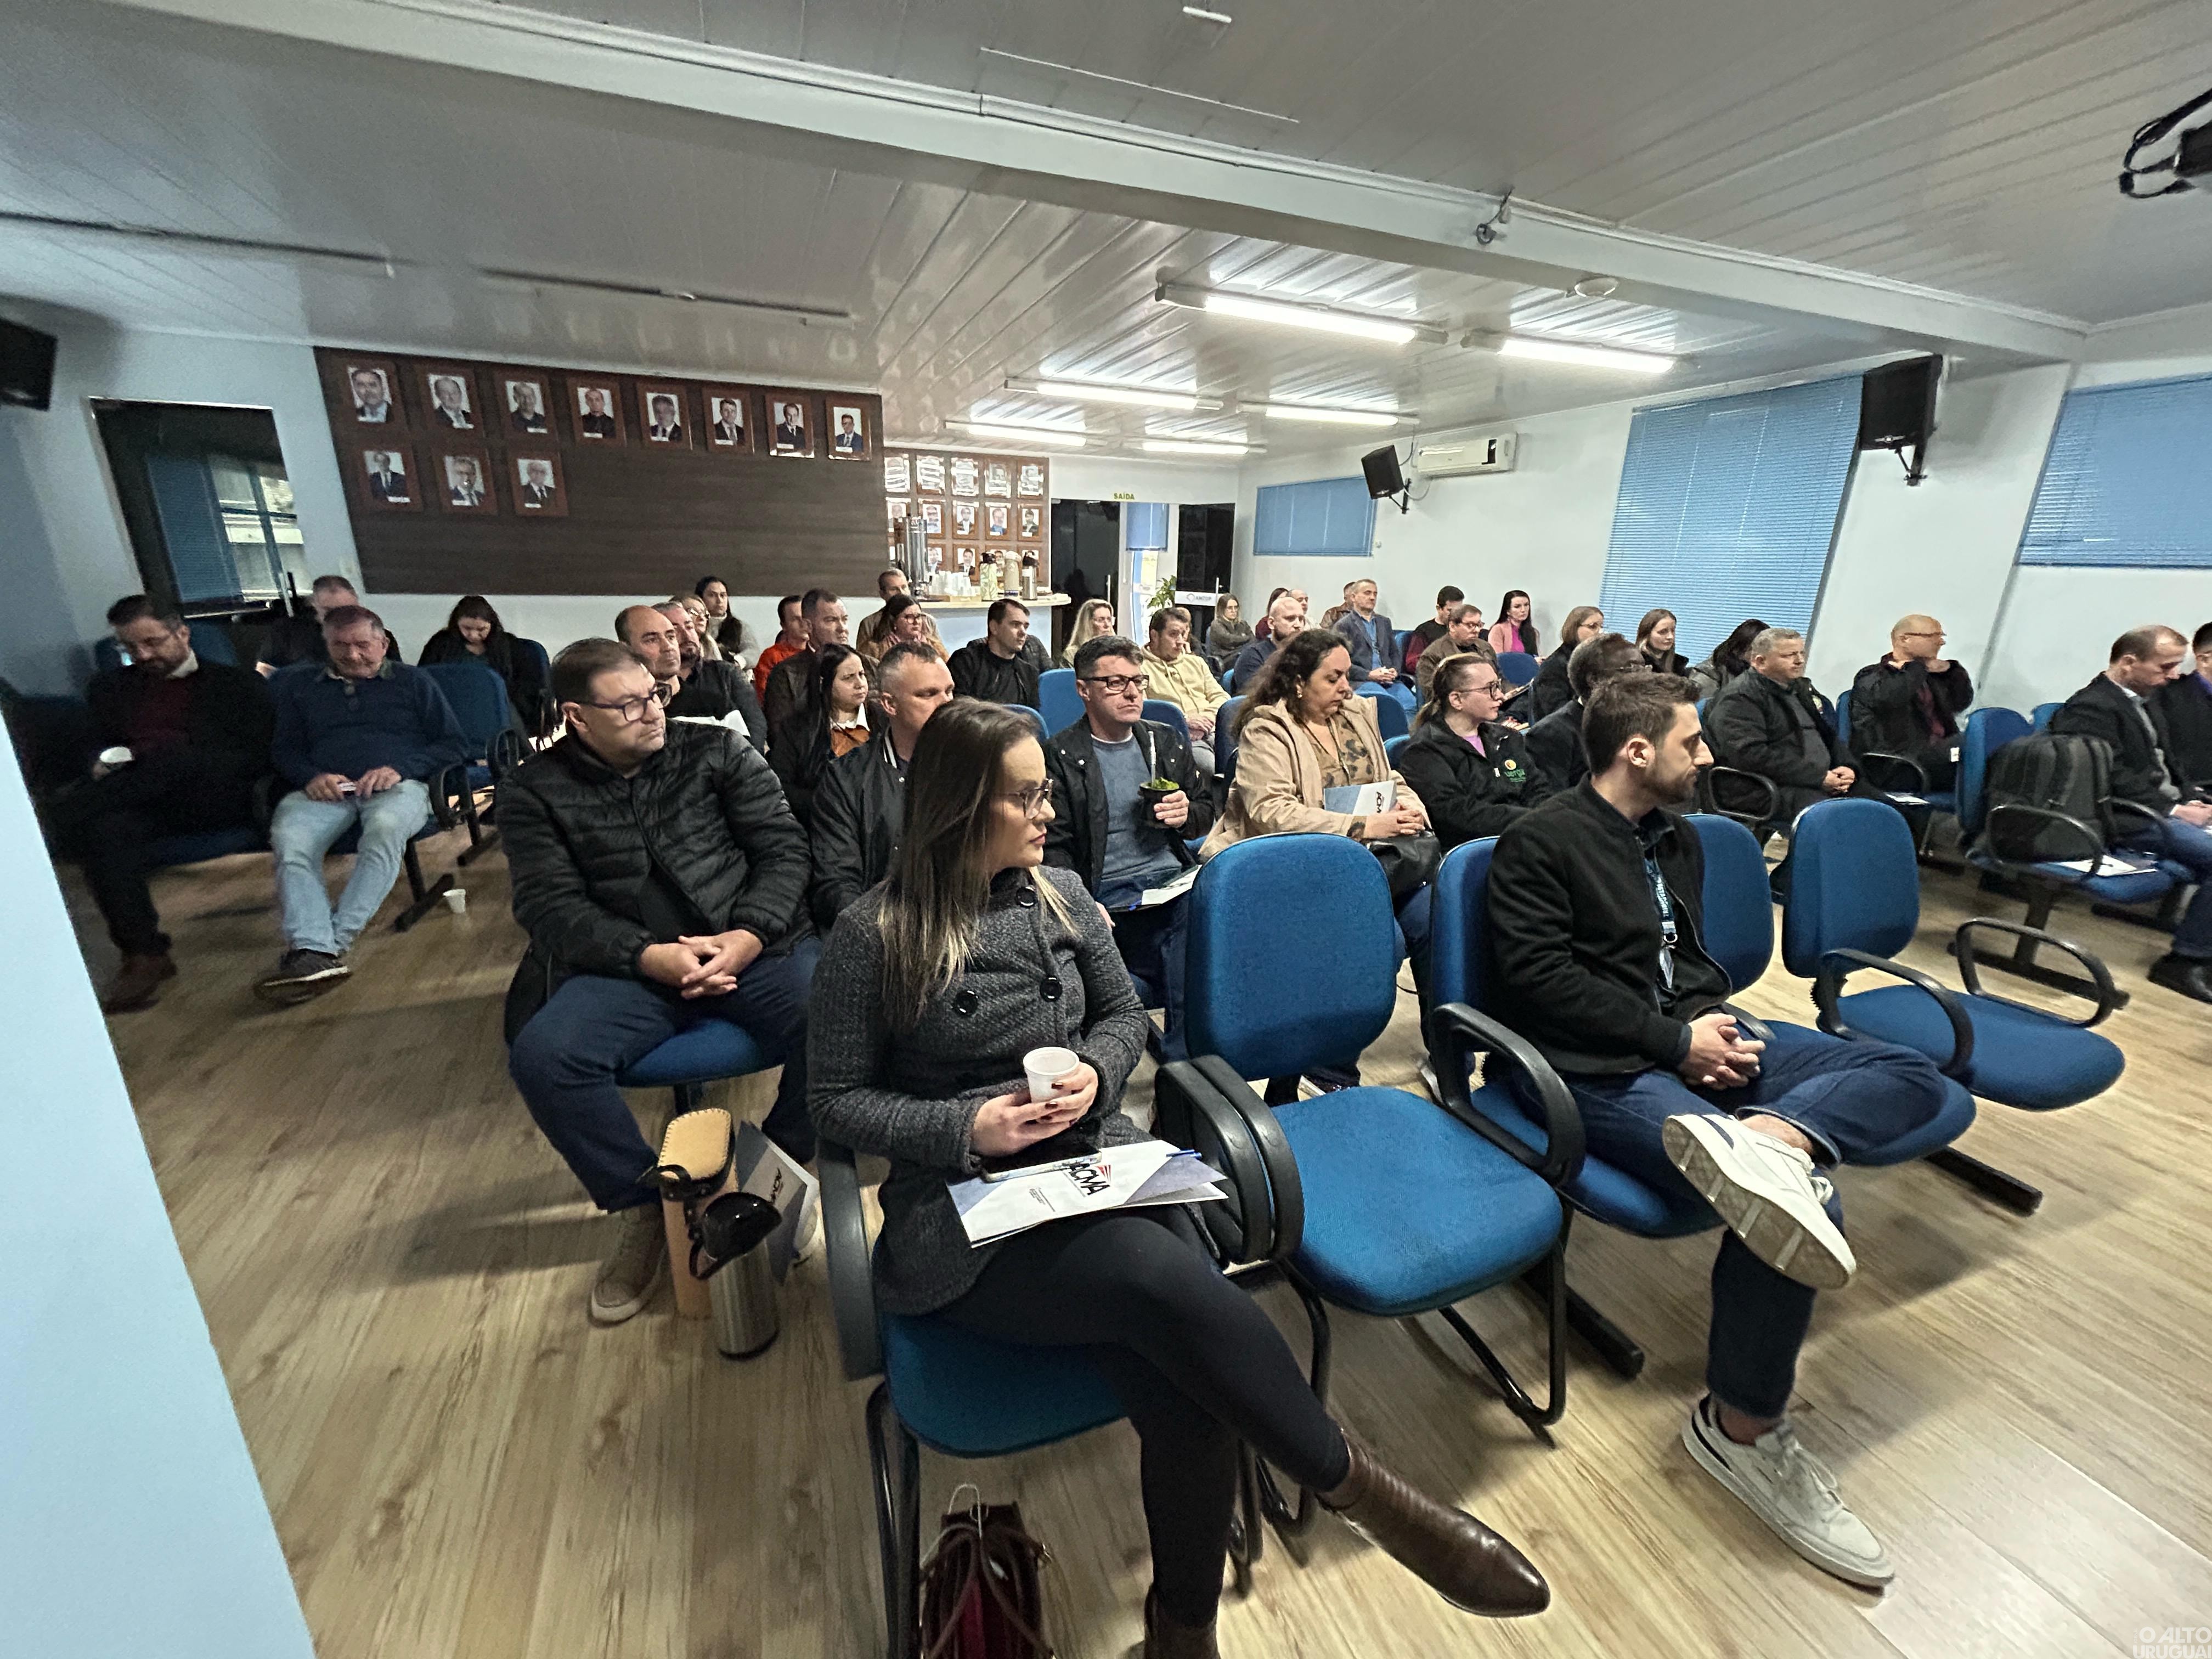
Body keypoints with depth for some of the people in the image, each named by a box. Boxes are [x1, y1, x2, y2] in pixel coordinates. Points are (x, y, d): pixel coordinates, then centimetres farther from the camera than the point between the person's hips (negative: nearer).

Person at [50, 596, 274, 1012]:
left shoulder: (238, 684, 14)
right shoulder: (108, 688, 26)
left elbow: (258, 757, 4)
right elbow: (99, 748, 27)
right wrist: (103, 767, 2)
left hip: (217, 796, -3)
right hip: (138, 803, 3)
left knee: (171, 756, -36)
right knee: (107, 828, -32)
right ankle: (144, 955, -31)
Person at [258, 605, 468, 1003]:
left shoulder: (413, 682, 18)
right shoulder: (299, 687, 27)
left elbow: (454, 745, 9)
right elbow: (283, 749, 21)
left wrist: (401, 768, -8)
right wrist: (311, 776, -3)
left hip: (397, 785, -2)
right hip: (324, 789, 3)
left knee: (386, 827, -39)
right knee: (288, 836, -32)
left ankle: (334, 942, -40)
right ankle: (314, 952, -45)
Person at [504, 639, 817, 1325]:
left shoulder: (717, 752, 7)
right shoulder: (536, 791, 8)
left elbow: (784, 847, 1)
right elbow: (551, 906, -1)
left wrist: (748, 937, -15)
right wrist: (649, 957, -17)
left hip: (753, 948, -1)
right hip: (629, 968, 1)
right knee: (541, 1056, -26)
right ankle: (642, 1204, -1)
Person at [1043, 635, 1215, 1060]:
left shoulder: (1166, 740, 20)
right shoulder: (1060, 756, 4)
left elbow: (1207, 810, 28)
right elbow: (1055, 849, -2)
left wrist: (1187, 815, 3)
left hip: (1180, 887, 5)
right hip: (1112, 904, -5)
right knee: (1189, 998, -25)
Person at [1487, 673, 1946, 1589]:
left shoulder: (1677, 835, 18)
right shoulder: (1539, 842, -9)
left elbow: (1692, 956, 22)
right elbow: (1540, 979, -16)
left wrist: (1712, 1021, 0)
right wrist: (1675, 1041, -13)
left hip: (1689, 1044, 9)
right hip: (1599, 1069, -9)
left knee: (1913, 1072, -1)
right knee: (1800, 1208, -22)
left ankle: (1765, 1140, -30)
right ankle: (1743, 1430, -2)